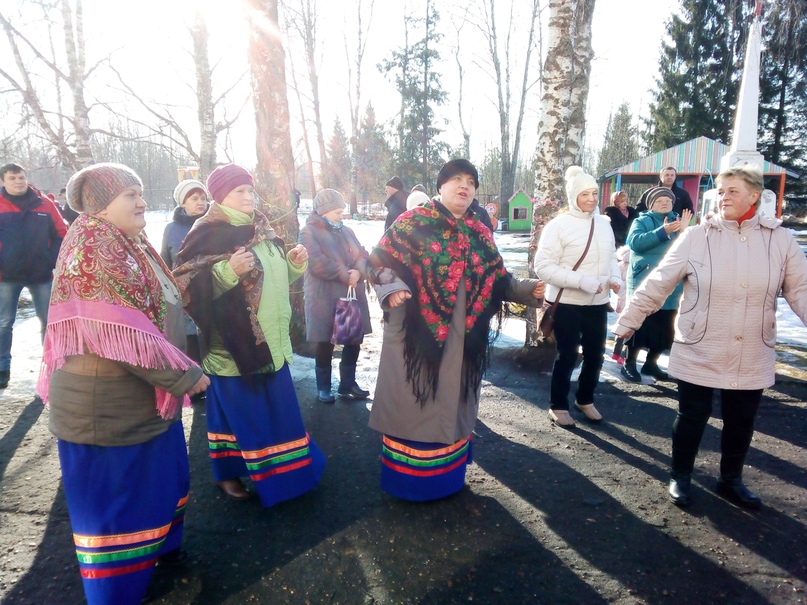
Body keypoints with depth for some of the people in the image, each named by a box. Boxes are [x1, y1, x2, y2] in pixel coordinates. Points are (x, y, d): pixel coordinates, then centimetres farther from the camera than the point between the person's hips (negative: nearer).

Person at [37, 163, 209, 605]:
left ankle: (158, 547, 45)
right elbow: (121, 333, -27)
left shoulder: (133, 246, 11)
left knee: (160, 478, 23)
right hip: (108, 403, -9)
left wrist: (175, 374, 16)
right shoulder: (91, 249, -19)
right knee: (113, 495, 6)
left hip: (149, 396, 10)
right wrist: (184, 374, -21)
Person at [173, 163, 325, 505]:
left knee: (275, 408, 17)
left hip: (270, 340, 8)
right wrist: (227, 271, -32)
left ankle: (276, 470, 36)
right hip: (234, 344, -8)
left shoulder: (261, 228, 11)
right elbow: (187, 284, -20)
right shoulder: (207, 234, -12)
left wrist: (294, 263, 3)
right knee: (237, 409, 4)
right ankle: (228, 473, 26)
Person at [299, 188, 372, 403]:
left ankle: (348, 383, 25)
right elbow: (318, 263, -19)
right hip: (325, 298, -6)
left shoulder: (346, 231, 15)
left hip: (352, 296, 6)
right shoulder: (309, 232, -6)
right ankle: (323, 387, 20)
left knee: (354, 340, 9)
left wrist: (358, 271, -15)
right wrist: (346, 274, -15)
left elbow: (363, 255, 7)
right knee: (325, 343, 5)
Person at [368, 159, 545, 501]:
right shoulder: (414, 222, -4)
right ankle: (407, 477, 21)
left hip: (461, 336, 5)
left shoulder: (480, 234, 11)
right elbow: (381, 260, -7)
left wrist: (529, 290, -2)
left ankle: (446, 472, 34)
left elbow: (498, 280, 12)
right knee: (414, 401, 4)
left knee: (451, 402, 16)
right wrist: (391, 290, -24)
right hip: (416, 332, -5)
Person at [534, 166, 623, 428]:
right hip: (567, 303, -5)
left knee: (595, 355, 14)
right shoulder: (558, 225, -12)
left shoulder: (603, 223, 6)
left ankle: (585, 400, 35)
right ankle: (558, 406, 23)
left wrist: (615, 277, -4)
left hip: (598, 302, 6)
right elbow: (543, 266, -18)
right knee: (567, 356, 5)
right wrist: (582, 281, -24)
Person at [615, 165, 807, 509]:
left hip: (752, 359, 3)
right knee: (692, 417, 10)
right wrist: (627, 322, -7)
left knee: (741, 422, 17)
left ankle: (731, 480, 39)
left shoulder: (779, 239, 0)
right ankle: (680, 477, 31)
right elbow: (657, 285, -6)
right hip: (698, 353, -2)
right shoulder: (695, 237, -6)